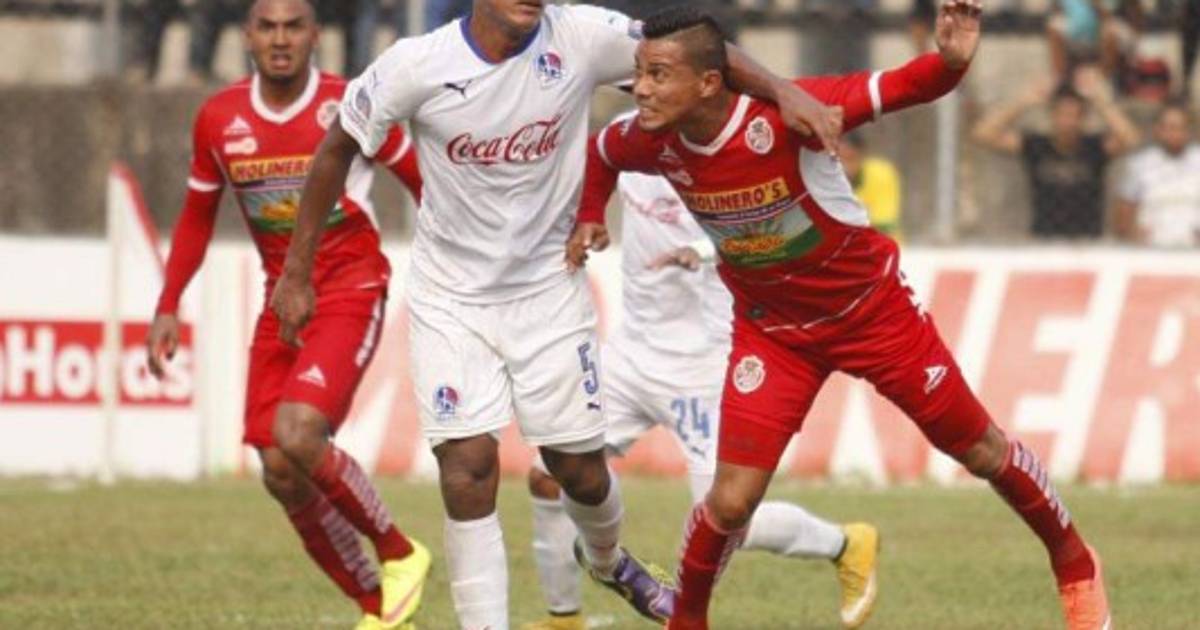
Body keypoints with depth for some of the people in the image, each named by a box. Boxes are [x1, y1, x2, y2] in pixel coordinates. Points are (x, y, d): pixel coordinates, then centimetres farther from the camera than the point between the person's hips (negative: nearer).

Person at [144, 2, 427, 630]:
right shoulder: (219, 119, 2)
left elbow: (424, 184, 3)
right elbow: (197, 216, 15)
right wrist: (167, 307, 9)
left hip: (351, 292, -5)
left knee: (297, 437, -25)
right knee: (283, 476, 0)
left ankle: (399, 551, -2)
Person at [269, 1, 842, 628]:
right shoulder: (417, 65, -17)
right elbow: (337, 150, -4)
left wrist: (783, 91, -24)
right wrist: (296, 273, -1)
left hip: (548, 288, 1)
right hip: (451, 299, -1)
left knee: (578, 468, 9)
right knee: (469, 466, -13)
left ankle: (608, 560, 42)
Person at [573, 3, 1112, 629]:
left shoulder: (783, 115, -32)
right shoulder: (653, 143, -17)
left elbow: (896, 89, -35)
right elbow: (601, 152, 8)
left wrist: (950, 61, -55)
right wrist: (588, 220, -3)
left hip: (870, 308, -2)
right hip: (771, 330, 3)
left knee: (978, 448, 12)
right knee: (731, 500, -10)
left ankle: (1074, 563, 36)